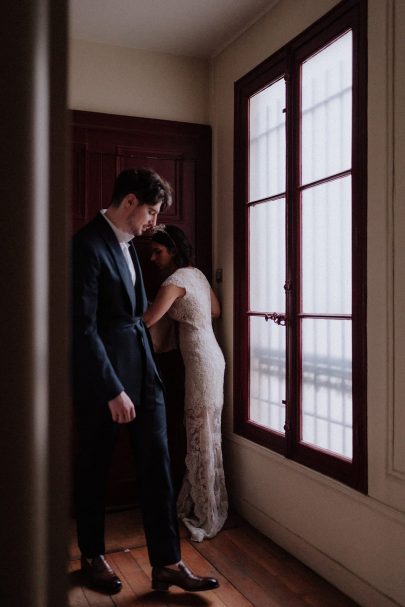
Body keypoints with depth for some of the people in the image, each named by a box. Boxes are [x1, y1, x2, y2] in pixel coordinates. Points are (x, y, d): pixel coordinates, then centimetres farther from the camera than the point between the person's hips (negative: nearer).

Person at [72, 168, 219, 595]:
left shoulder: (126, 242, 11)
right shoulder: (87, 244, -16)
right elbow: (83, 327, -20)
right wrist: (113, 390, -19)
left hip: (141, 365, 8)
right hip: (103, 371, -8)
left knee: (156, 461, 6)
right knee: (95, 465, 11)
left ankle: (167, 564, 17)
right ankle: (92, 556, 32)